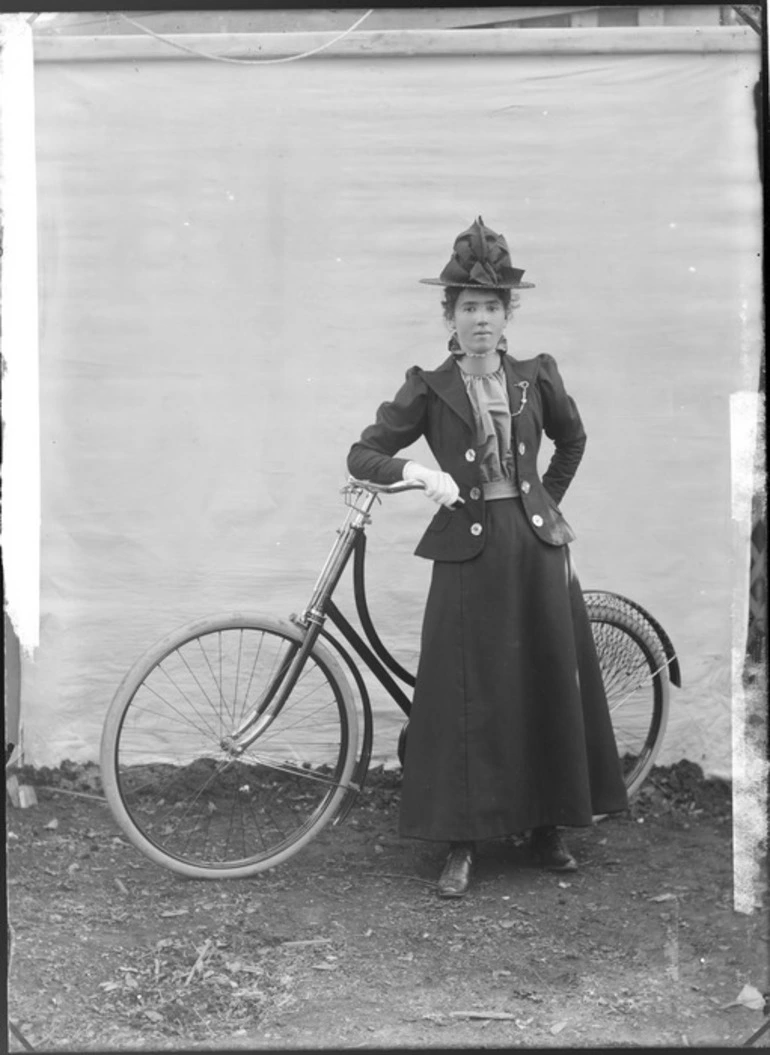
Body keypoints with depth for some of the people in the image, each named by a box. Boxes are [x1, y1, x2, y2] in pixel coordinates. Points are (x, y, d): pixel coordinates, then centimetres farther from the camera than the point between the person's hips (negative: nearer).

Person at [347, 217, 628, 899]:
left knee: (550, 685, 7)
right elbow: (362, 454, -2)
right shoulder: (429, 390, -1)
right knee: (467, 696, -2)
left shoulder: (536, 378, 6)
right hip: (468, 551, -2)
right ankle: (461, 844, 6)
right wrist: (416, 471, -19)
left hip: (537, 545, 3)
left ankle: (547, 824, 22)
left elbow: (572, 440, 23)